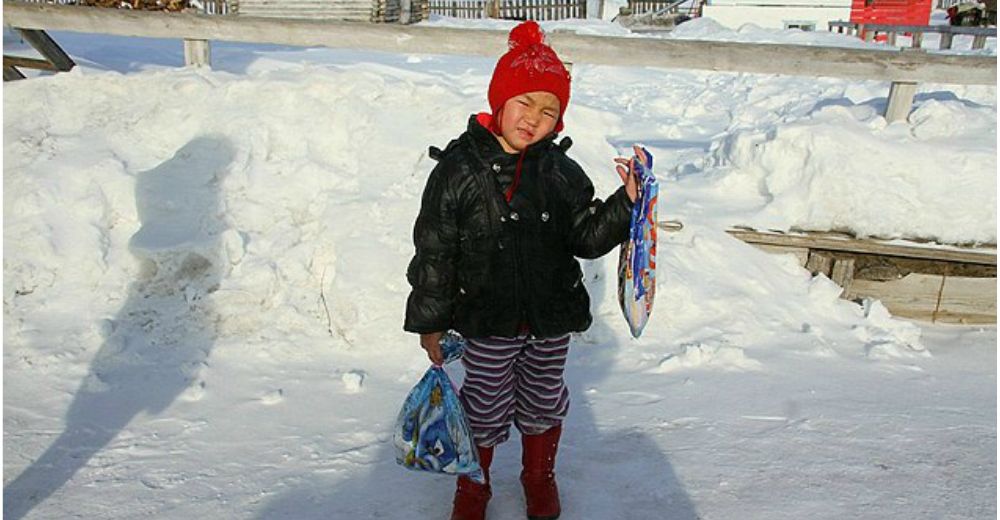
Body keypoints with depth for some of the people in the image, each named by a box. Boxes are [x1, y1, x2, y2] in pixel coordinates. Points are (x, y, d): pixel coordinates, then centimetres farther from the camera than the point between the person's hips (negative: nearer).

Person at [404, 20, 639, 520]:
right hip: (487, 323, -3)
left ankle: (539, 477, 49)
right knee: (485, 411, 14)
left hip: (552, 319, 3)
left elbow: (587, 237, 2)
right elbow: (434, 250, -8)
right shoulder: (458, 170, -12)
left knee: (543, 404, 21)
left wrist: (626, 202, -14)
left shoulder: (562, 173, -3)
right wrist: (429, 322, -5)